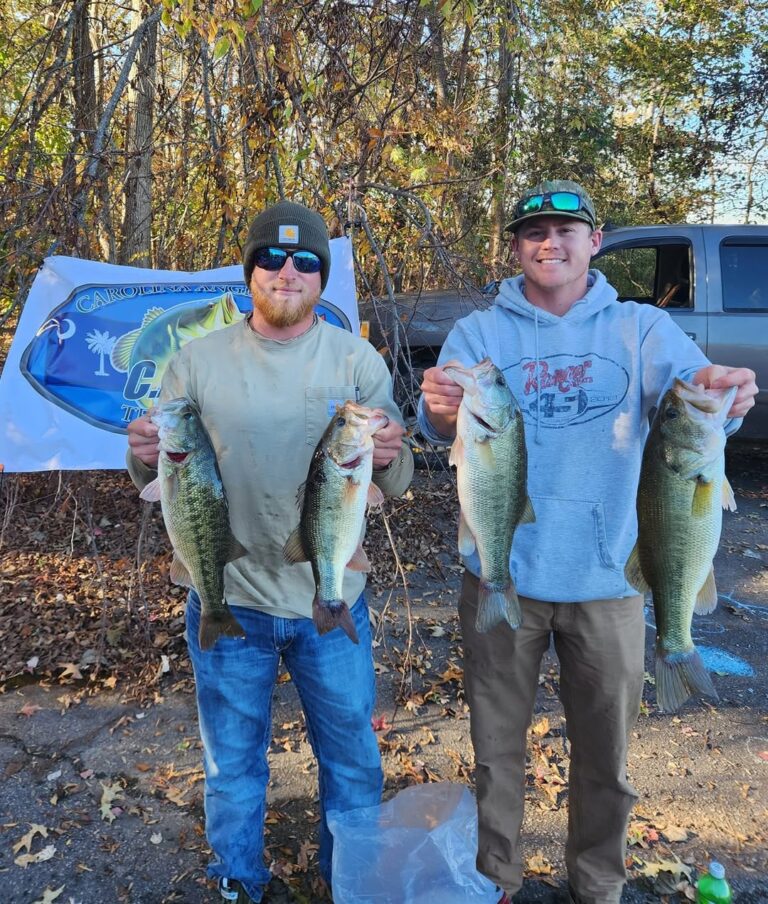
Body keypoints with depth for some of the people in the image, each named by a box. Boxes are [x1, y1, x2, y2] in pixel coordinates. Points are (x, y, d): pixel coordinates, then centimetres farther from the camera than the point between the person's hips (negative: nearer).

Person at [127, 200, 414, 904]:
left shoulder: (357, 360, -2)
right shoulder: (198, 362, -1)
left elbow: (398, 482, -5)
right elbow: (157, 476, 4)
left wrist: (390, 458, -28)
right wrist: (144, 456, -20)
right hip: (228, 602, 1)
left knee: (352, 759, 16)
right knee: (232, 764, 19)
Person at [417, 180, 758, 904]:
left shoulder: (640, 328, 2)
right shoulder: (480, 333, 0)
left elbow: (690, 391, -15)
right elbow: (440, 428, -15)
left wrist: (723, 391, -38)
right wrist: (440, 410, -39)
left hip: (607, 577, 1)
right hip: (502, 574, 0)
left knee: (606, 751, 17)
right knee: (497, 745, 15)